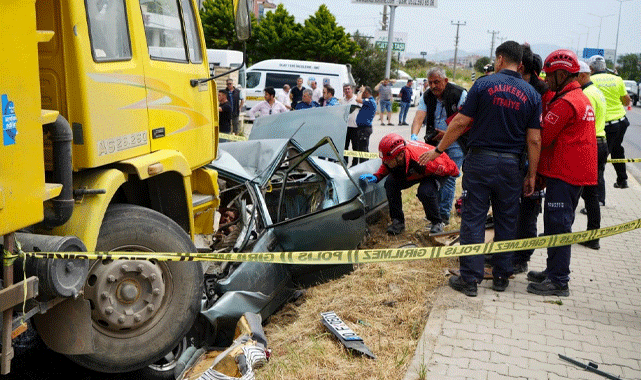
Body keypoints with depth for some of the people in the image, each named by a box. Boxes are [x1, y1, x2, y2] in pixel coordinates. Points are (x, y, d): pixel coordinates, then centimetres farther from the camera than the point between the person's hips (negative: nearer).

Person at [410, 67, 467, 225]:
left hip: (455, 143, -4)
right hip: (434, 142, 5)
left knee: (448, 178, -8)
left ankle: (444, 214, -2)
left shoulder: (460, 94, -11)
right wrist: (414, 135, -30)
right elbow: (419, 116, -13)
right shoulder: (427, 96, 1)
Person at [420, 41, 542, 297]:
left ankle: (470, 279, 5)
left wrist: (438, 150, 2)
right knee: (506, 221, 13)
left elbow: (461, 122, -7)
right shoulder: (531, 94, 4)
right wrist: (531, 175, 6)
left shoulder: (484, 84, -4)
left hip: (480, 160, -3)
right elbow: (534, 140, 0)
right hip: (511, 165, 3)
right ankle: (501, 276, 23)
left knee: (473, 220, 2)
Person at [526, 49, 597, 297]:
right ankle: (554, 271, 27)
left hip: (564, 174, -10)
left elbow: (541, 139, -14)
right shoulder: (582, 99, 17)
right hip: (576, 172, 10)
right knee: (558, 223, 17)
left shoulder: (565, 103, -17)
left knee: (557, 225, -5)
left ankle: (558, 281, 0)